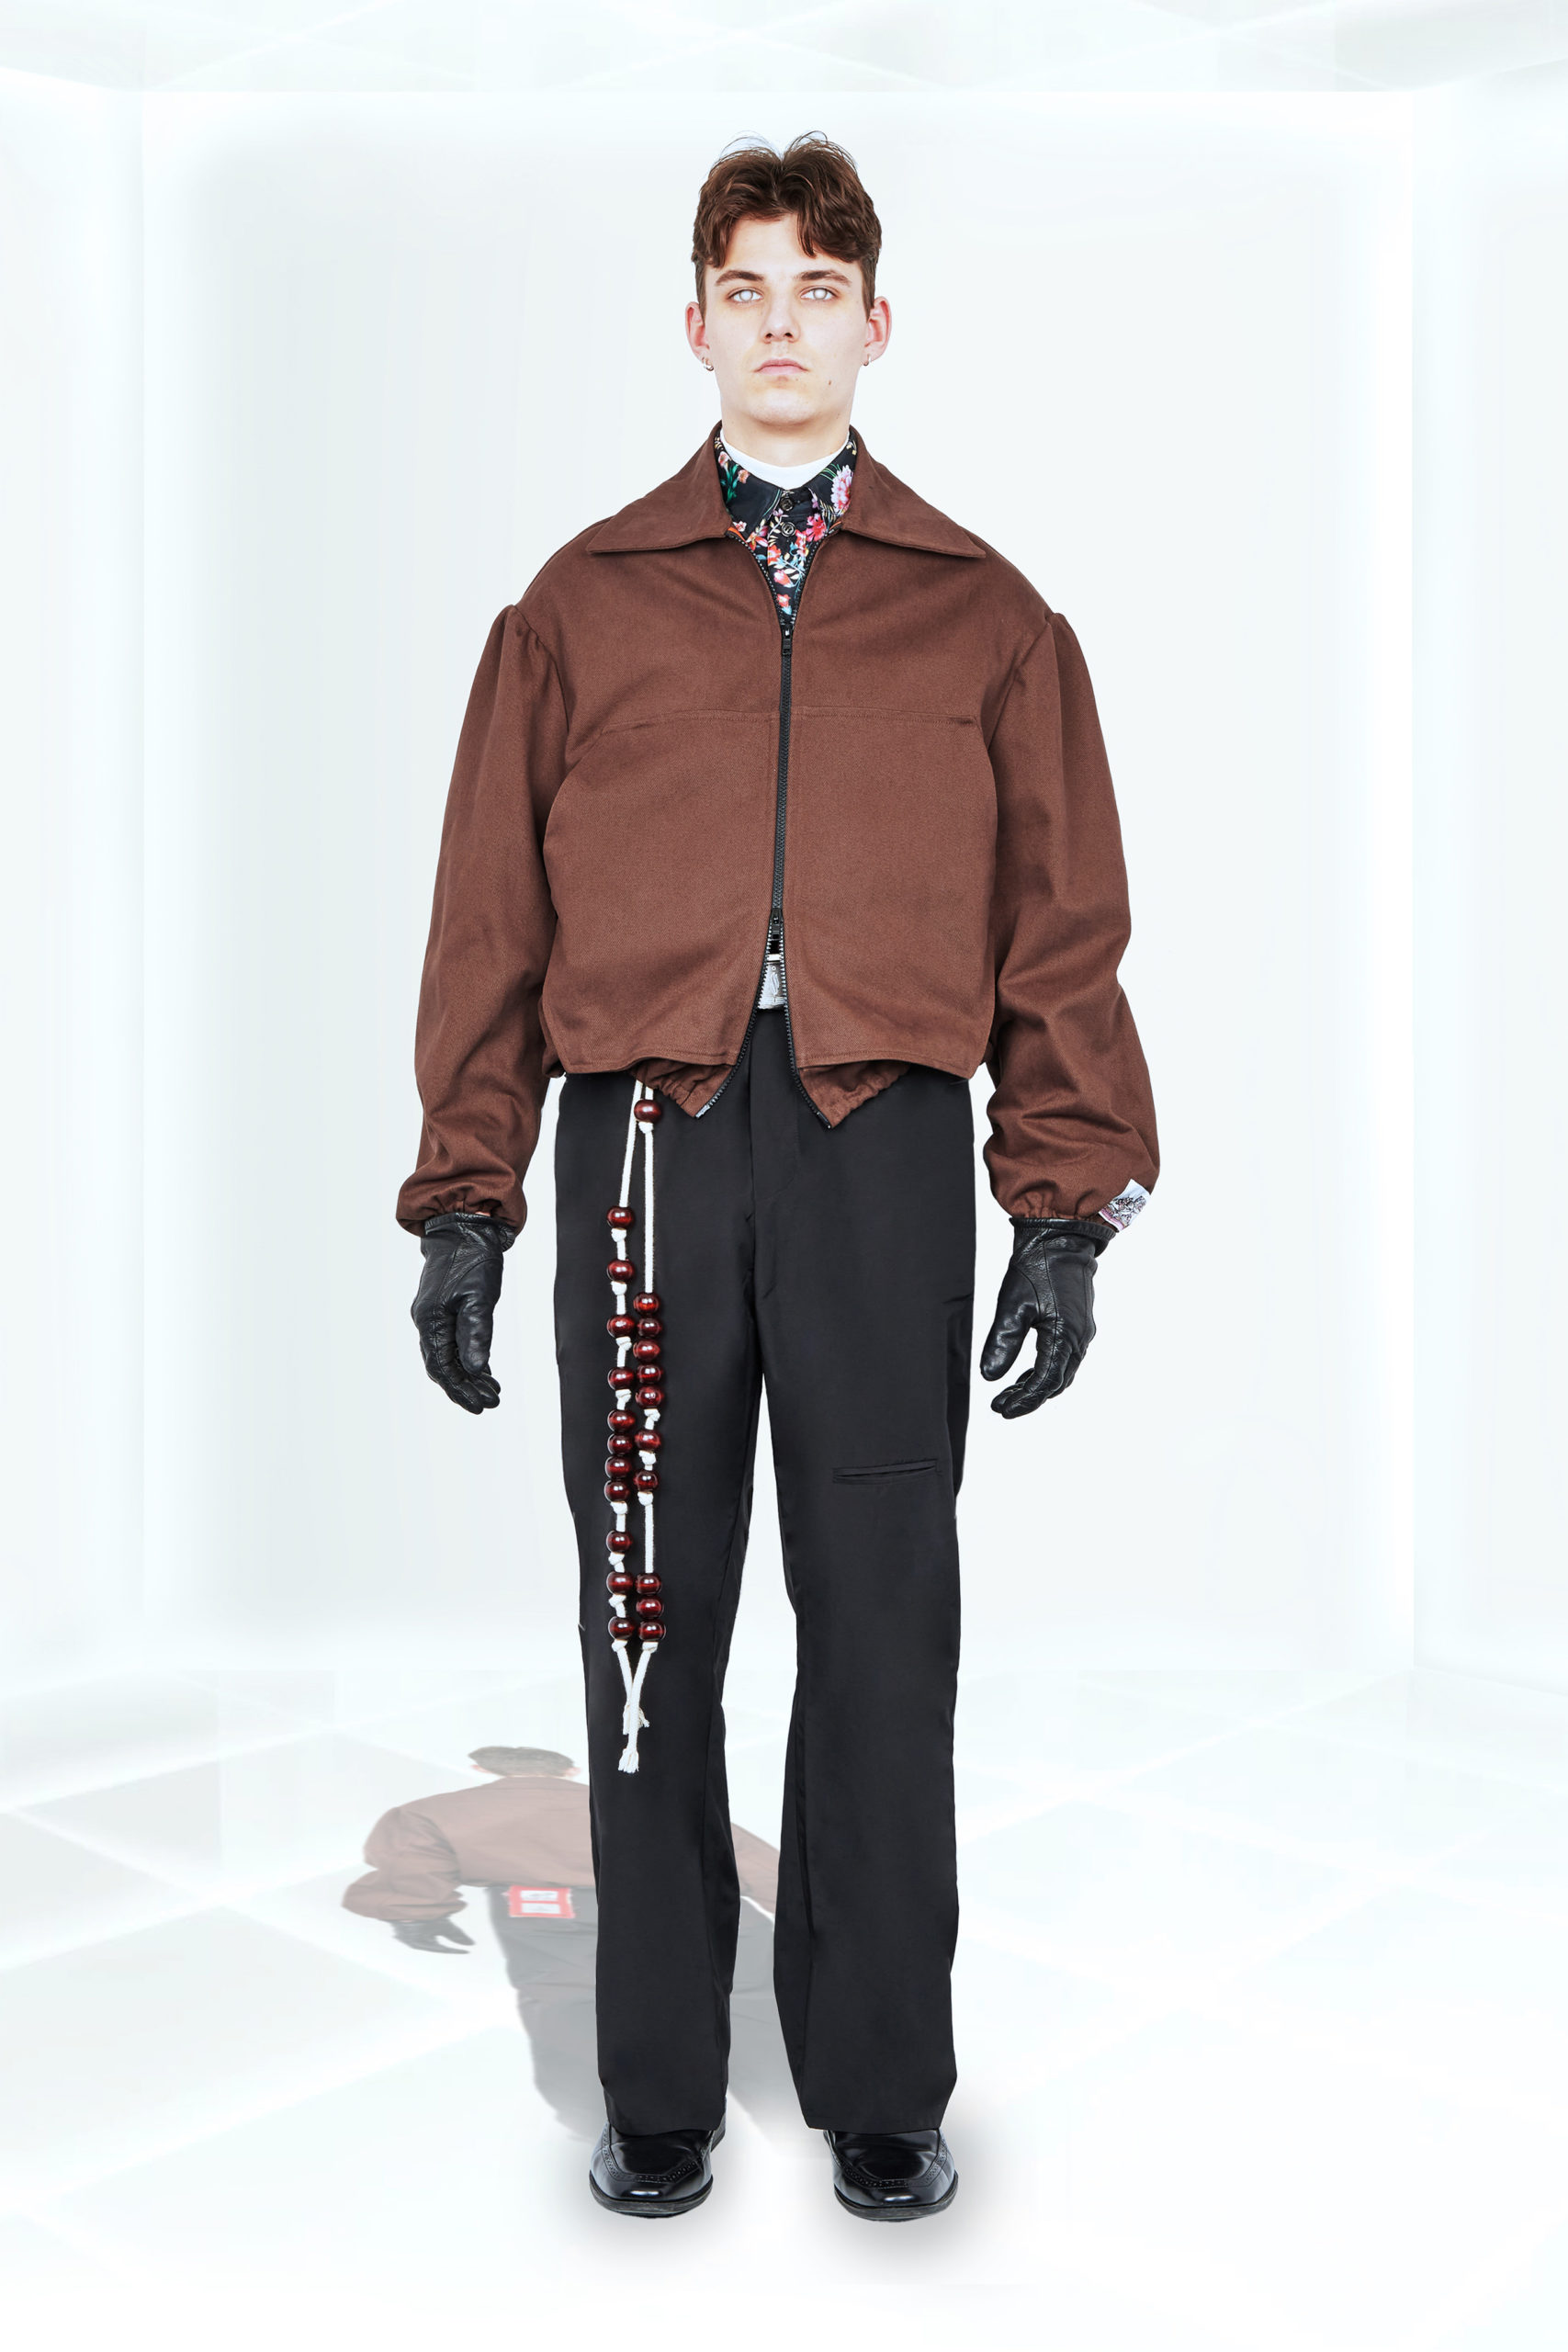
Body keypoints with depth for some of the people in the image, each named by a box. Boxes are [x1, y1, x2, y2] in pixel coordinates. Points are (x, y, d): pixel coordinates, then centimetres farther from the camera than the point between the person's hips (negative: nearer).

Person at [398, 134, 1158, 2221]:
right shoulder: (584, 604, 12)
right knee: (651, 1629, 6)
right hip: (646, 1137, 1)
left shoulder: (983, 615, 12)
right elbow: (492, 921, 9)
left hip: (885, 1142, 0)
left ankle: (881, 2090, 21)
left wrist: (1067, 1208, 1)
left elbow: (1058, 931, 8)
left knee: (884, 1631, 5)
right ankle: (659, 2091, 20)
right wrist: (466, 1198, 3)